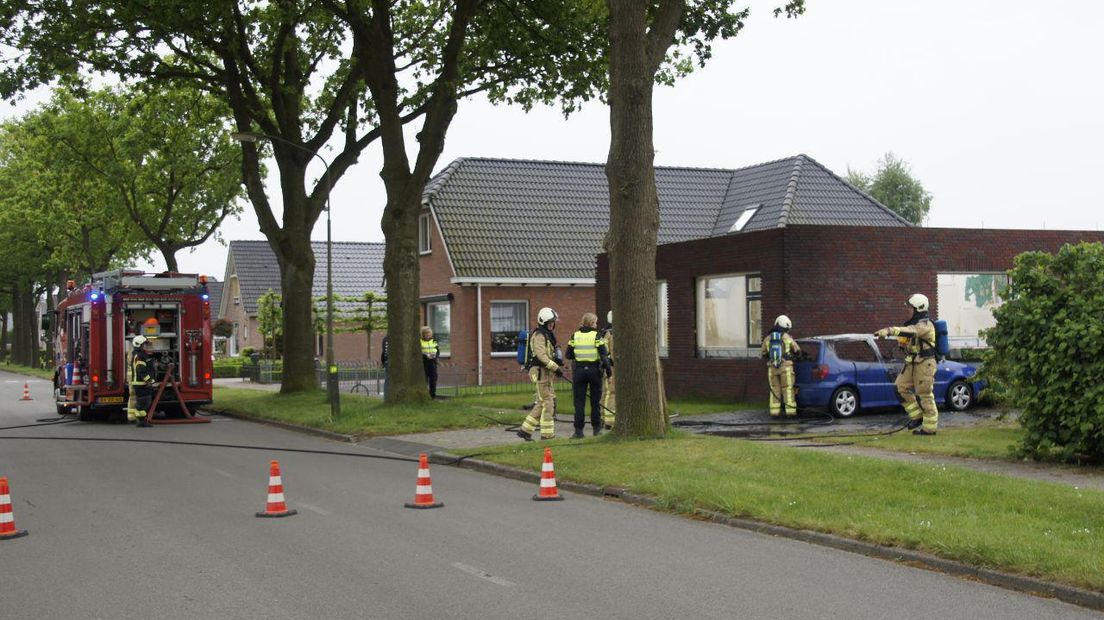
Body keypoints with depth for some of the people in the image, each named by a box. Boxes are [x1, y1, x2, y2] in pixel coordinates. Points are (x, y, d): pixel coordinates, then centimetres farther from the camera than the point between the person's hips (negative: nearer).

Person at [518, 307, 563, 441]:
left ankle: (525, 430, 15)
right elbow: (541, 355, -23)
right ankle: (547, 435, -2)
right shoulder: (539, 335, -13)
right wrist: (556, 367, -23)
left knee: (542, 403, 12)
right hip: (540, 371, -10)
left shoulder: (547, 335, 20)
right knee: (548, 402, -7)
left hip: (546, 371, 10)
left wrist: (556, 363, 6)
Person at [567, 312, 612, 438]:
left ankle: (578, 430, -4)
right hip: (594, 370, -1)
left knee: (579, 402, 3)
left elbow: (569, 355, 2)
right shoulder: (596, 336, -7)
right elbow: (604, 355, -11)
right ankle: (596, 428, 21)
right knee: (595, 401, 12)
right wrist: (607, 368, -2)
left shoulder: (575, 336, 1)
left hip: (579, 370, 1)